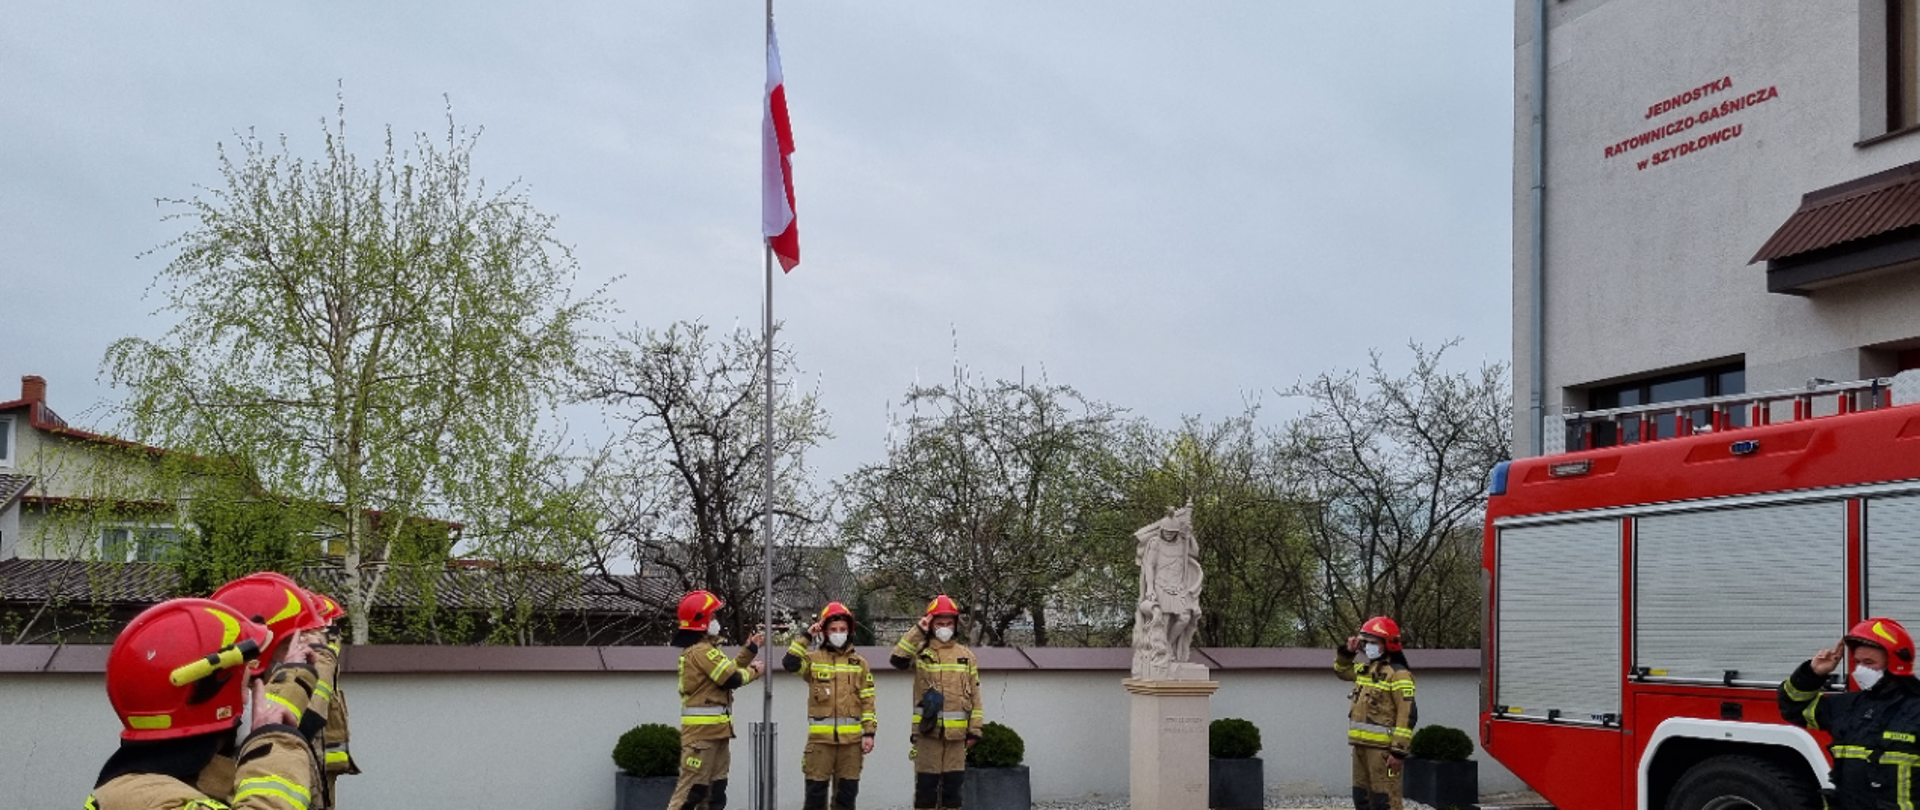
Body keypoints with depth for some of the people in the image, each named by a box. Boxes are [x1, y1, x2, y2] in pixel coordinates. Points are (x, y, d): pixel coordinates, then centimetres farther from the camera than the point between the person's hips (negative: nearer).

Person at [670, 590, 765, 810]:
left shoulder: (700, 649, 18)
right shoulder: (702, 651, -16)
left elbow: (727, 669, 20)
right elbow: (732, 679, -17)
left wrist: (749, 651, 18)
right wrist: (754, 671, 0)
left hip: (713, 729, 11)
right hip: (702, 728, -11)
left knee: (715, 788, 13)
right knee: (693, 788, -11)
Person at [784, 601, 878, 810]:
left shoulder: (860, 663, 10)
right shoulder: (813, 659, 5)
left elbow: (868, 701, 7)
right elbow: (789, 664, -15)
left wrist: (869, 733, 0)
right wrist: (805, 637, -11)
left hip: (851, 738, 2)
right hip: (821, 737, -1)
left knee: (847, 791, 7)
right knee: (816, 791, 0)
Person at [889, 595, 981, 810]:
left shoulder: (966, 655, 10)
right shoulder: (920, 651, 3)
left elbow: (975, 695, 10)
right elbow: (897, 659, -19)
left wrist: (975, 729, 4)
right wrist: (917, 631, -15)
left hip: (956, 731, 2)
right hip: (927, 729, -2)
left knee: (953, 783, 6)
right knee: (926, 783, 0)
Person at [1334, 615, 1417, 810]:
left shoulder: (1397, 674, -12)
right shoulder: (1364, 669, 15)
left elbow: (1407, 715, -17)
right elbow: (1341, 670, 37)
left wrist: (1399, 750, -22)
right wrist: (1347, 652, 16)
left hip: (1382, 747, -9)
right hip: (1361, 745, 9)